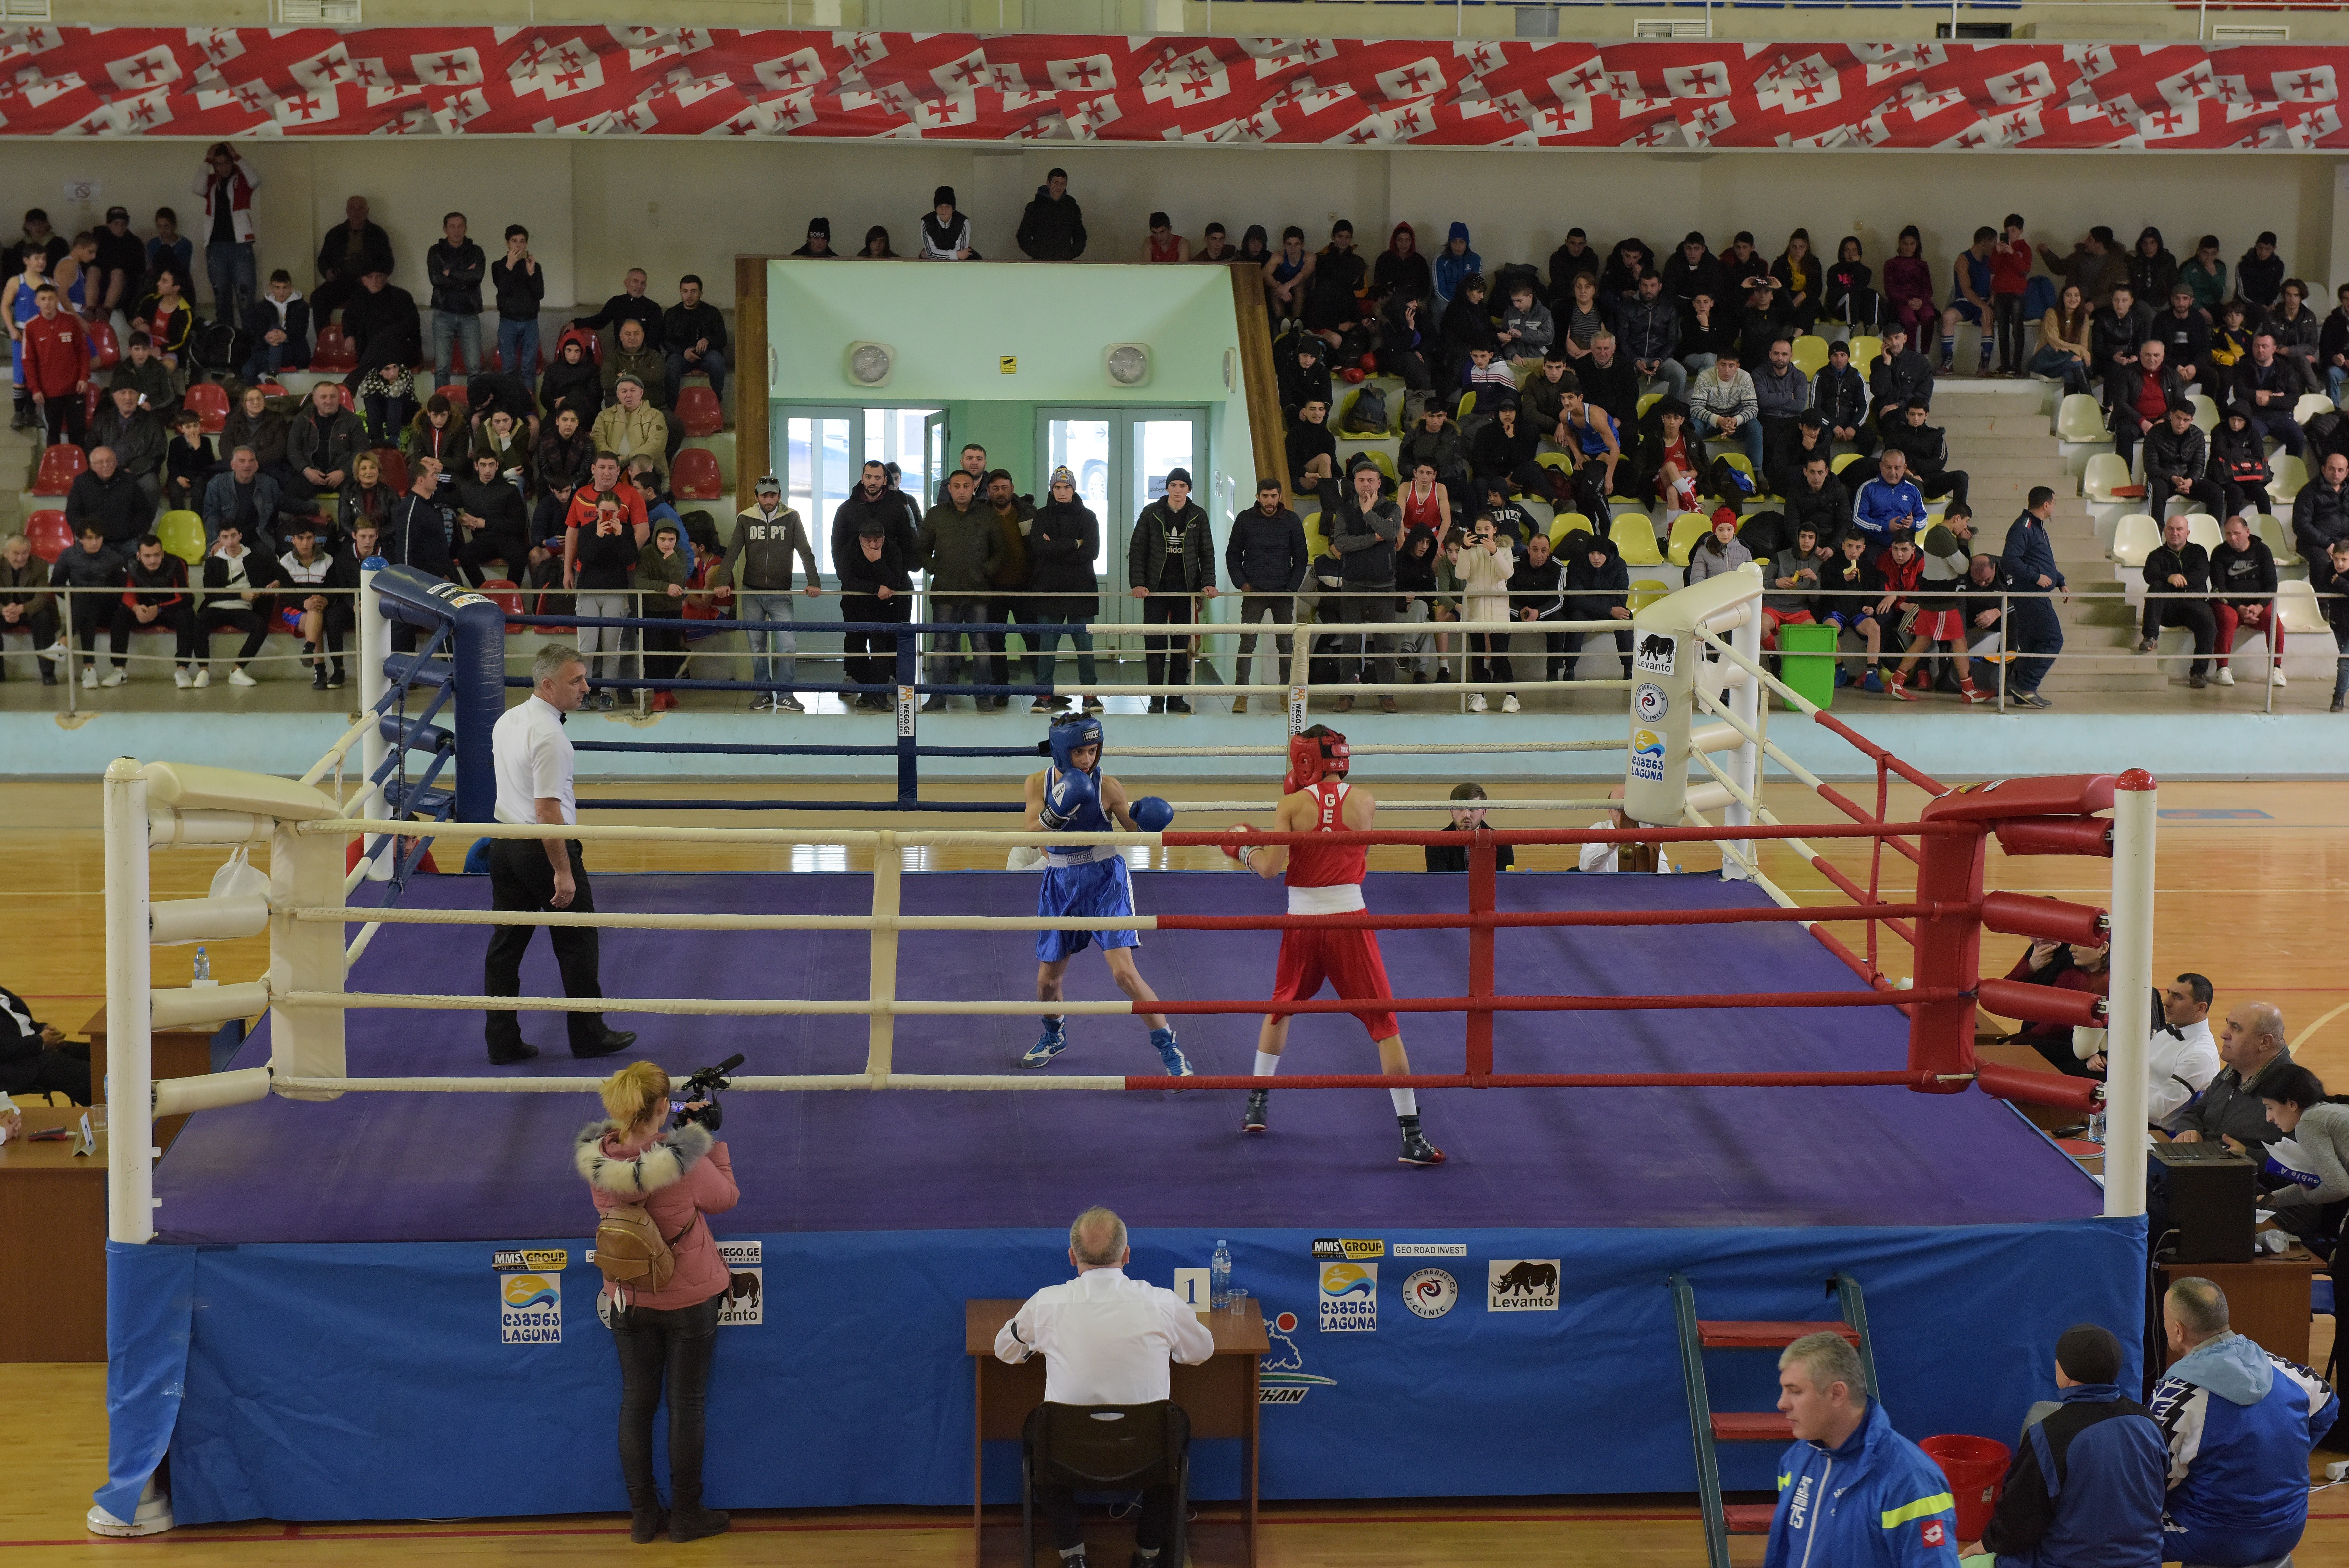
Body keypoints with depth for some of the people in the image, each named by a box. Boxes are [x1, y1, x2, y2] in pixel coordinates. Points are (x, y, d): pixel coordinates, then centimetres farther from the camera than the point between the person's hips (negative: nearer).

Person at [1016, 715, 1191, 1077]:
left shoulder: (1106, 784, -12)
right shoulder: (1038, 783, -5)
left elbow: (1134, 830, -5)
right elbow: (1033, 837, -16)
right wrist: (1055, 813, -35)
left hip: (1105, 880, -3)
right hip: (1060, 884, 3)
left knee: (1124, 972, -17)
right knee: (1047, 980, 11)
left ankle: (1169, 1048, -6)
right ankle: (1054, 1036, 42)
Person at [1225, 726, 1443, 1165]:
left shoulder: (1292, 804, -6)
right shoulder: (1365, 802, -1)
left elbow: (1271, 867, -14)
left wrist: (1244, 850, 7)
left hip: (1302, 923, 1)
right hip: (1349, 919, -1)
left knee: (1281, 1008, 27)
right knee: (1384, 1025, 1)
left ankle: (1257, 1106, 34)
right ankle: (1411, 1136, -5)